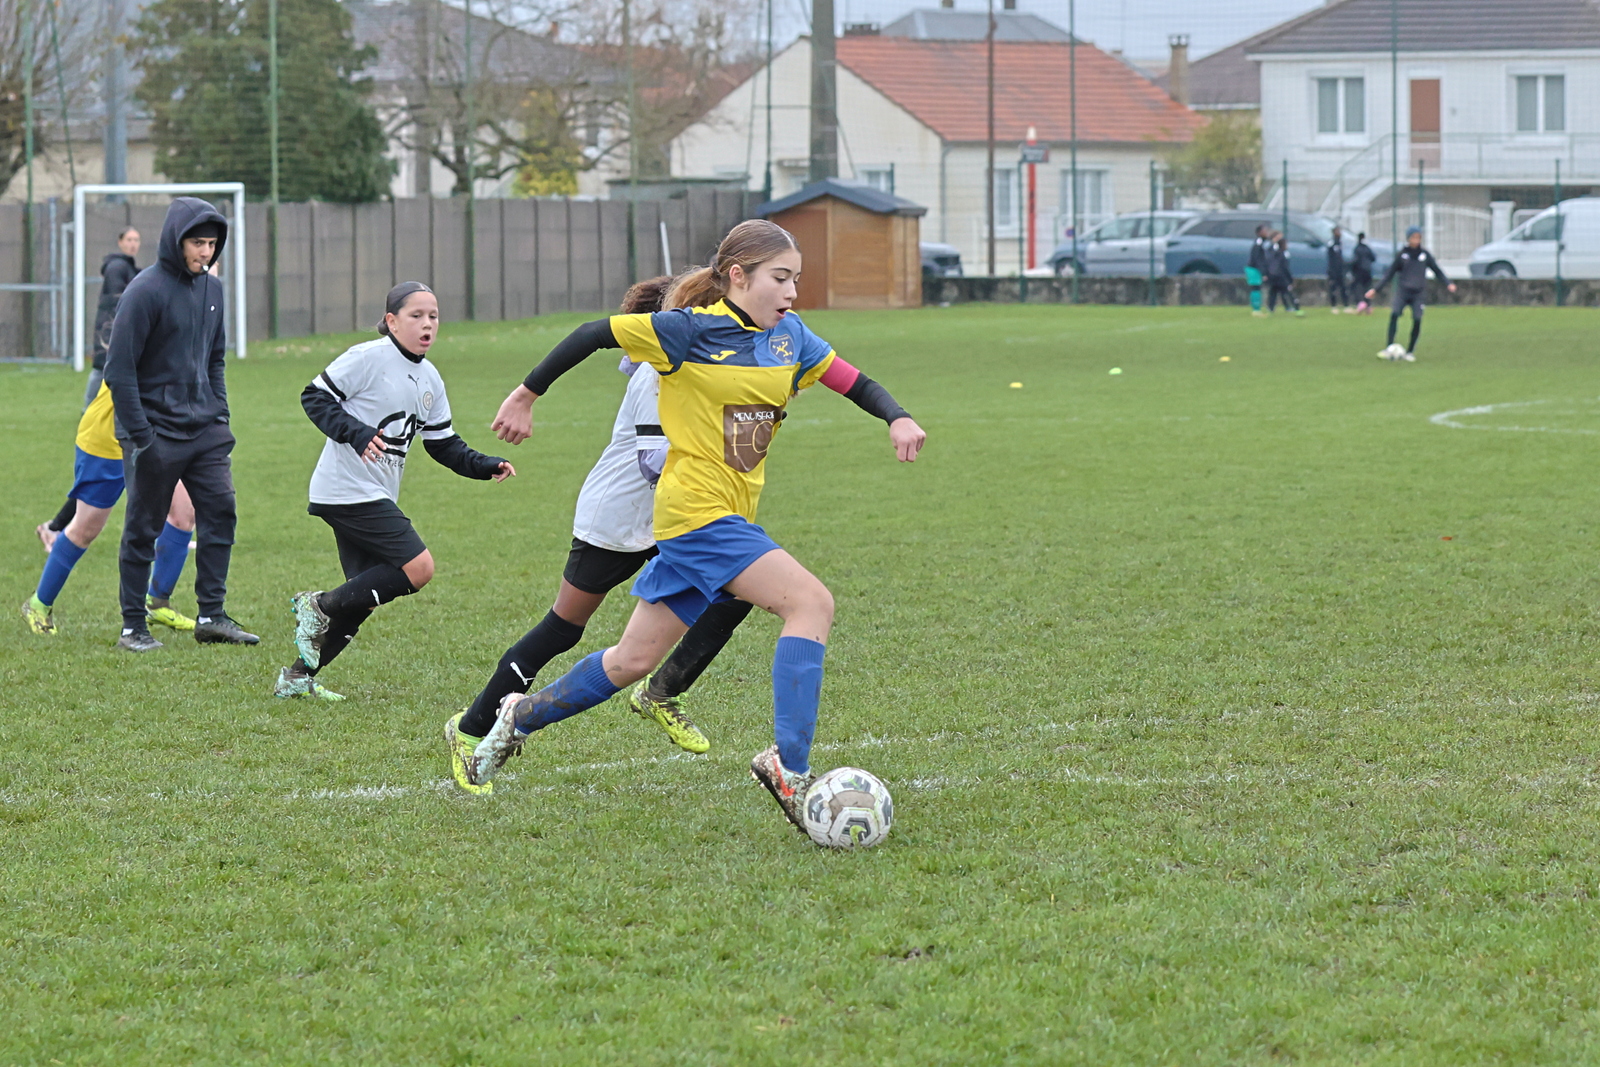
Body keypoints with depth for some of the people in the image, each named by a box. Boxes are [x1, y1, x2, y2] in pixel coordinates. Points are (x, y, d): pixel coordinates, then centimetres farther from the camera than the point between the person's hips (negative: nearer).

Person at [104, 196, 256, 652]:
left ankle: (212, 615, 6)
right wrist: (141, 437, -17)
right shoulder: (145, 291, -13)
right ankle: (133, 627, 9)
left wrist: (220, 417, 11)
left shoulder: (212, 289, 9)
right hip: (157, 431, -6)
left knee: (220, 511, -1)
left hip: (204, 430, 6)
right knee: (143, 528, 1)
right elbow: (119, 370, -14)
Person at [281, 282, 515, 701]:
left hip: (376, 496, 9)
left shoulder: (429, 379, 14)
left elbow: (443, 444, 19)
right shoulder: (369, 358, -11)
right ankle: (319, 607, -5)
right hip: (348, 489, -9)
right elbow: (315, 397, -11)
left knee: (363, 598, 6)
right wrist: (356, 433, -25)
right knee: (418, 567, -16)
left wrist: (486, 466, 4)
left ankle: (298, 677, 15)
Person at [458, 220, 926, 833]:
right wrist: (528, 394, 1)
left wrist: (897, 418, 1)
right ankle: (789, 765, -25)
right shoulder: (690, 332, -13)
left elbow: (847, 376, 19)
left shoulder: (787, 336, 8)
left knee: (634, 660, 14)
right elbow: (595, 334, -6)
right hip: (698, 510, -8)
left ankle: (522, 717, 32)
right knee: (810, 602, -21)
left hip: (732, 517, 8)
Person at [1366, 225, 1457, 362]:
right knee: (1394, 314, -22)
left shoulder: (1425, 255, 7)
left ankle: (1410, 352, 1)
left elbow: (1437, 271, 10)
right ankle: (1389, 347, -23)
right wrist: (1376, 289, 3)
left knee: (1417, 319, -13)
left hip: (1418, 293, 1)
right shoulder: (1401, 255, 5)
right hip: (1402, 291, -1)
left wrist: (1448, 283, -5)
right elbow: (1390, 273, 8)